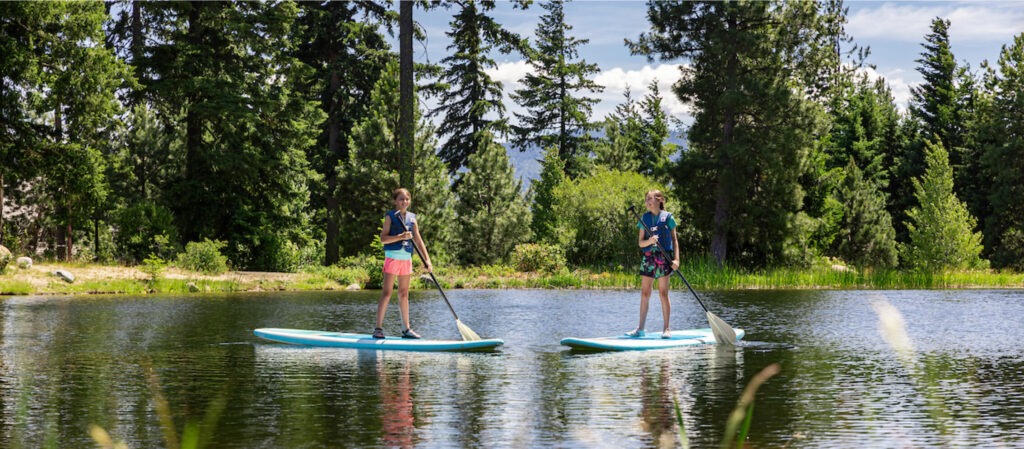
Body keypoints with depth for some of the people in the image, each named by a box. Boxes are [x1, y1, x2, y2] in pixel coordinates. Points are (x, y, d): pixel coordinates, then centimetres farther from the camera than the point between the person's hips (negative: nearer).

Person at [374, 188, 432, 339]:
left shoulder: (412, 218, 11)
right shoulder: (390, 216, -4)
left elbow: (418, 241, 11)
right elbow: (383, 238, -11)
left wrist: (427, 260, 3)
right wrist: (400, 237, -24)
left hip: (406, 258, 5)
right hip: (392, 257, -5)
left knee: (404, 294, 10)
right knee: (387, 293, -8)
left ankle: (407, 329, 14)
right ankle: (378, 328, -6)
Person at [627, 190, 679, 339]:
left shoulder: (667, 217, 2)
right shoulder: (645, 218, 10)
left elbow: (674, 240, 4)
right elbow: (640, 242, 8)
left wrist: (676, 259, -7)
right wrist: (649, 241, -15)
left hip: (664, 257, -3)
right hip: (648, 257, 3)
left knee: (663, 293, -4)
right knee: (645, 293, 4)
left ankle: (667, 329, 1)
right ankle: (640, 328, 9)